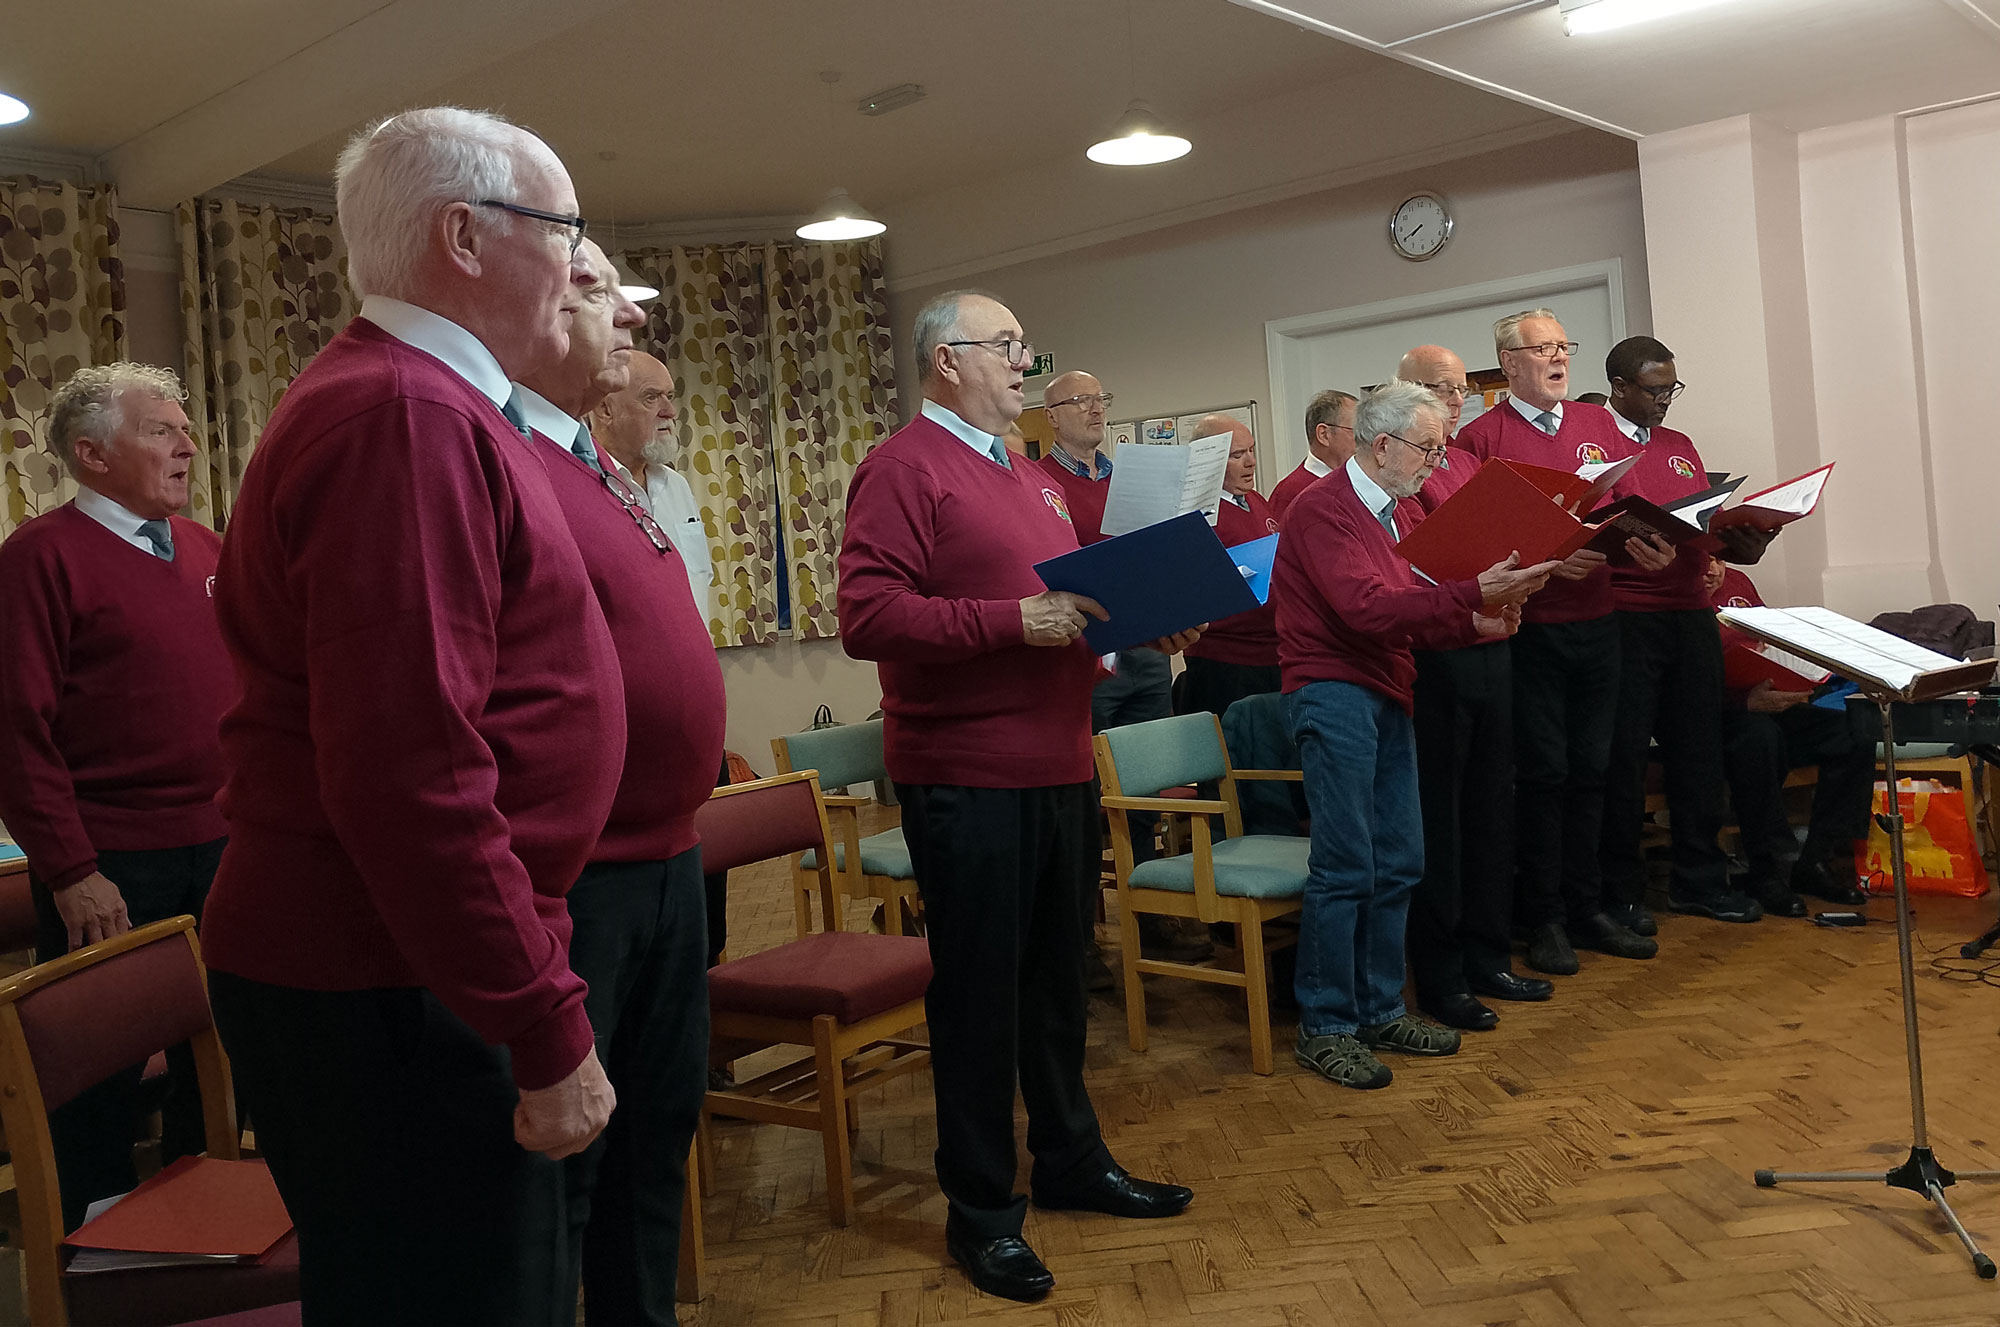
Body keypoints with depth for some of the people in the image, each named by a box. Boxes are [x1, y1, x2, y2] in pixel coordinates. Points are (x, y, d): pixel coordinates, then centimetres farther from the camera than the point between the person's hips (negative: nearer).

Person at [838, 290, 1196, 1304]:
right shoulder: (904, 468, -9)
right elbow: (867, 616, -20)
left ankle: (1071, 1159, 35)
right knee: (979, 985, 3)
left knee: (1058, 972, 18)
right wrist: (1014, 620, -24)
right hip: (965, 778, -8)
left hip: (1058, 766, 8)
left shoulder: (1029, 477, 18)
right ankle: (980, 1209, 18)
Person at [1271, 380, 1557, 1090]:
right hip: (1333, 691, -9)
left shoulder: (1403, 514, 19)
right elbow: (1365, 607, -22)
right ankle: (1325, 1026, 2)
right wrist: (1473, 593, -24)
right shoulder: (1324, 509, -10)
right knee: (1345, 865, -8)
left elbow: (1417, 616, 17)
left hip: (1387, 696, 9)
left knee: (1398, 863, 8)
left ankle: (1381, 1010, 20)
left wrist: (1478, 623, -2)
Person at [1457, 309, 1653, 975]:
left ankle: (1586, 907, 20)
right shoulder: (1482, 437, -3)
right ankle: (1543, 918, 10)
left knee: (1589, 768, 10)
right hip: (1530, 627, -5)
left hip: (1597, 621, 5)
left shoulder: (1598, 424, 14)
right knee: (1544, 771, -1)